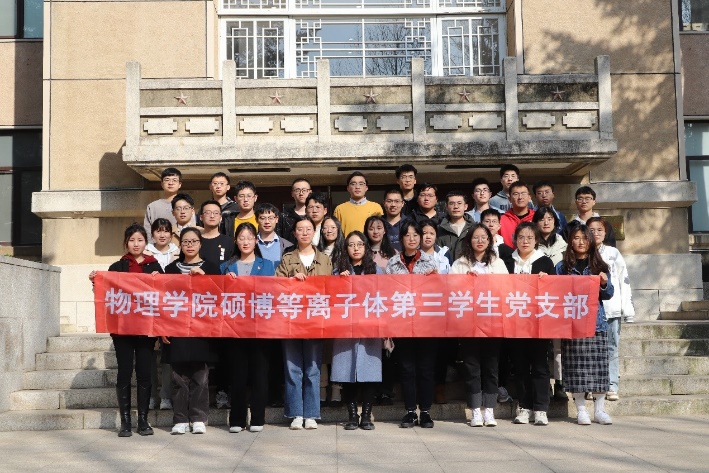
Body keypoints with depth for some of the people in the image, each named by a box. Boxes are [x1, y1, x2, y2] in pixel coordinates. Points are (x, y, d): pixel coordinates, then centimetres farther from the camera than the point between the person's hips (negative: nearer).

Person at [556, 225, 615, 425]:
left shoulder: (599, 266, 12)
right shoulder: (563, 267, 8)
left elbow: (608, 295, 9)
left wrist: (605, 283, -10)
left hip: (597, 322, 1)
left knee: (598, 365, 0)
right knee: (576, 366, -2)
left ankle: (600, 409, 8)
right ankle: (581, 410, 6)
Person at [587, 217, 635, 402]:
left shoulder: (613, 253, 9)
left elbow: (624, 280, 7)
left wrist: (628, 308, 1)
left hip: (611, 308, 0)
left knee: (611, 348, 1)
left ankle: (612, 386, 5)